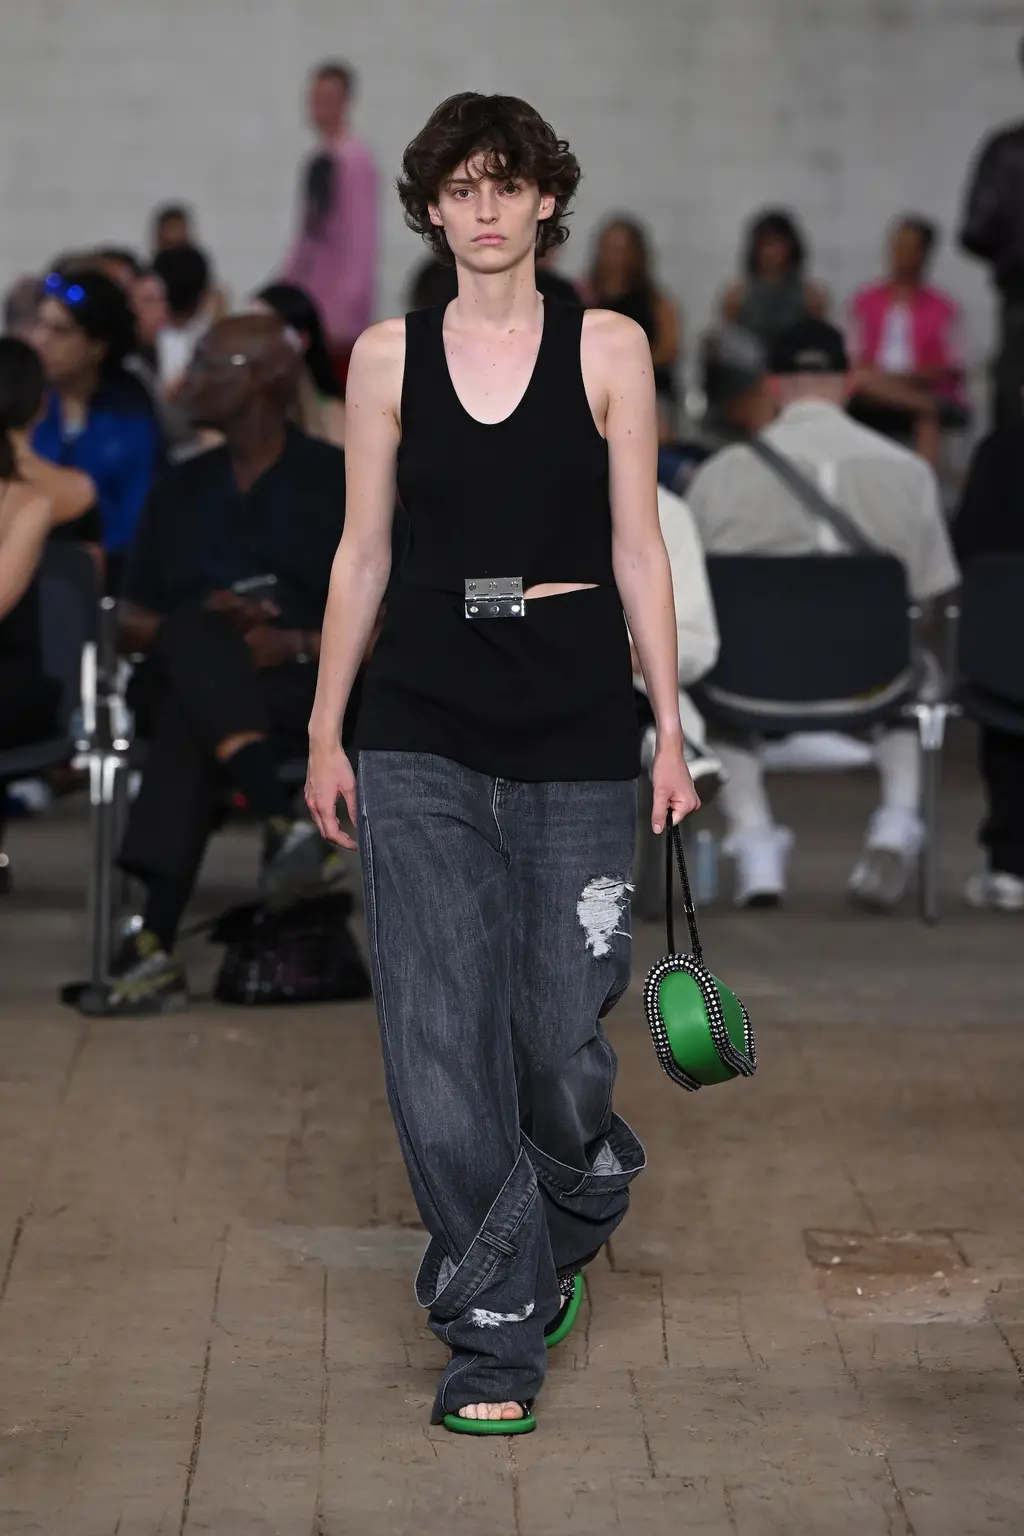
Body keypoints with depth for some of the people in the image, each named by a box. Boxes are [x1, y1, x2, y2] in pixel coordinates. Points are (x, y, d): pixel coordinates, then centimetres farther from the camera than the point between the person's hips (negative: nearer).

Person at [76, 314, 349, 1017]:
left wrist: (299, 644, -16)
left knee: (191, 723, -36)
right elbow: (131, 623, 17)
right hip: (178, 683, 3)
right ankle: (285, 823, -50)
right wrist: (203, 621, -4)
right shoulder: (181, 491, 21)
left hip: (308, 686, -3)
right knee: (197, 637, -34)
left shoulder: (338, 481, 7)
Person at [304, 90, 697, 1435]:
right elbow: (364, 552, 8)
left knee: (560, 1026, 2)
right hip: (424, 726, 1)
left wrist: (670, 728, -1)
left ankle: (564, 1228, 35)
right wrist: (326, 730, 6)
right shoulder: (388, 356, 4)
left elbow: (636, 548, 2)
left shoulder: (608, 349, 1)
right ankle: (496, 1334, 6)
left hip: (574, 717, -1)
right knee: (441, 1033, -4)